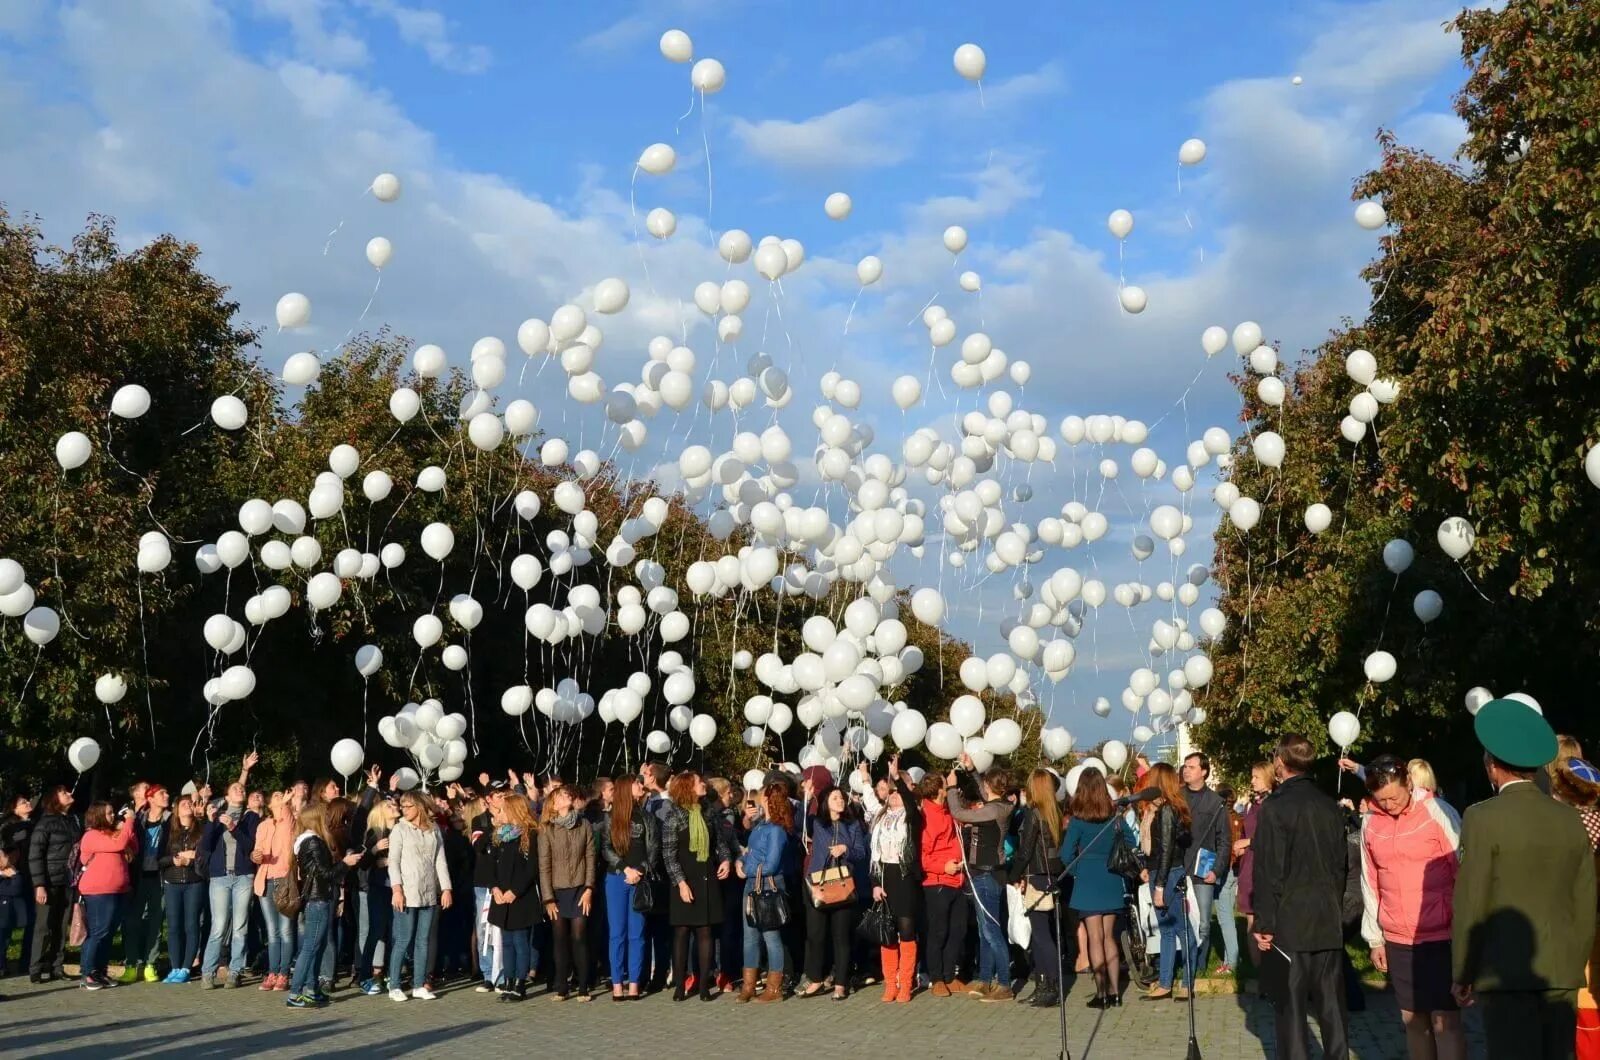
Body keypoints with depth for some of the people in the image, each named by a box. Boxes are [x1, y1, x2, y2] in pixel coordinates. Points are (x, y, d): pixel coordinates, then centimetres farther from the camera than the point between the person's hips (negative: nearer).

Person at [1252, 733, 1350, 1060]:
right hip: (1329, 922, 6)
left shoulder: (1275, 807, -12)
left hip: (1289, 922, -5)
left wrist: (1263, 923, -9)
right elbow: (1341, 865, 12)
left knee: (1290, 1005, 0)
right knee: (1331, 1005, 10)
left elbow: (1269, 871, -14)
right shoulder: (1331, 807, 6)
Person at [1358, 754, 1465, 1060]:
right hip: (1396, 940, 4)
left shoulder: (1439, 813, -9)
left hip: (1441, 936, -4)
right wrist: (1374, 938, 10)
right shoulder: (1370, 822, 4)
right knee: (1412, 1018, 8)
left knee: (1445, 1021, -6)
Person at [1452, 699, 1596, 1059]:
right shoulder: (1570, 819, 5)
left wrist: (1463, 976, -1)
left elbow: (1471, 904, -9)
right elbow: (1586, 905, 9)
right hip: (1562, 973, 5)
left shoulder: (1484, 818, -10)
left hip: (1507, 974, -5)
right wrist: (1574, 965, 19)